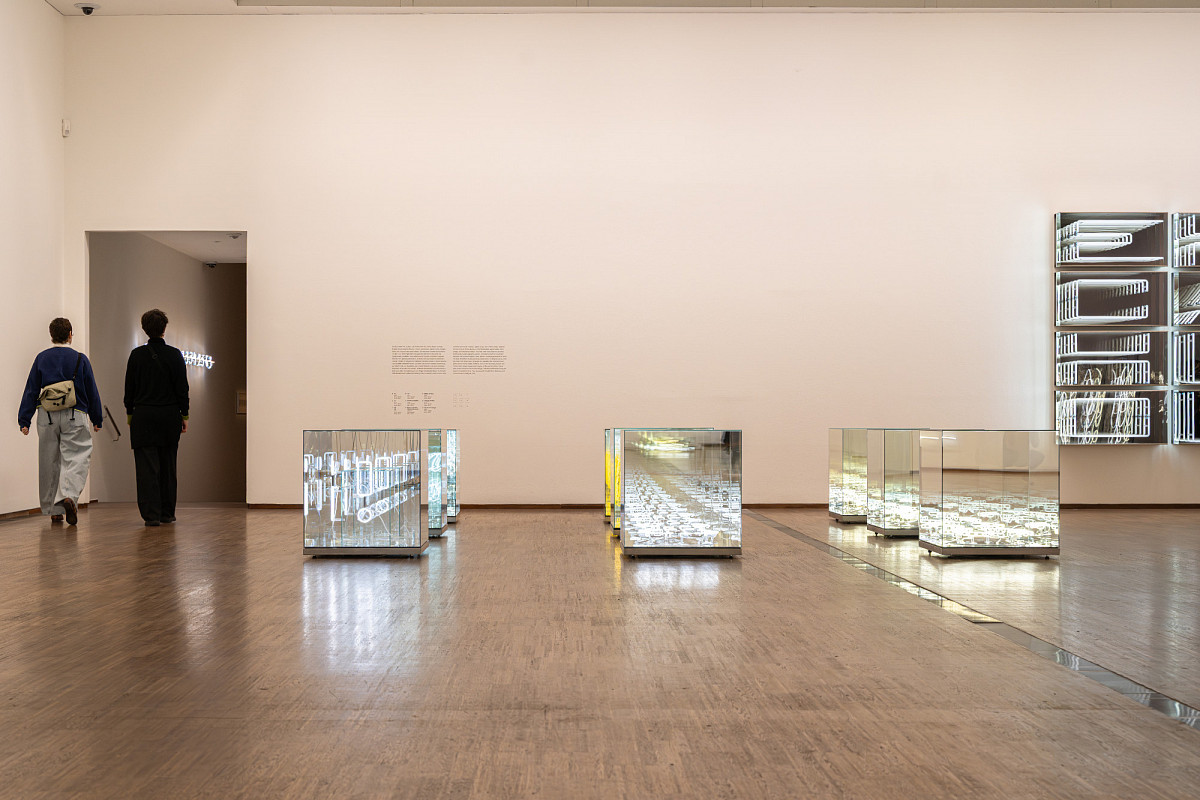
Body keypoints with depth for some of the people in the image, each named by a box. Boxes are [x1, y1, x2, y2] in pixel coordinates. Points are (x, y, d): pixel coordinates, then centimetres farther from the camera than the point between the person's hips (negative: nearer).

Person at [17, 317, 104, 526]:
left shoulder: (41, 358, 3)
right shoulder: (80, 359, -2)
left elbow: (31, 391, 4)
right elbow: (92, 392, 3)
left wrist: (24, 420, 7)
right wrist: (97, 419, 12)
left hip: (47, 416, 3)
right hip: (75, 417, -2)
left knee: (49, 462, 10)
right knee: (76, 458, -3)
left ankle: (54, 511, 16)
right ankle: (69, 495, -29)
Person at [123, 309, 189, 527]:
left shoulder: (137, 355, -2)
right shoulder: (174, 355, -3)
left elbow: (129, 387, 2)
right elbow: (182, 388, -2)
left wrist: (129, 413, 13)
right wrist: (184, 415, 5)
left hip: (143, 416, -1)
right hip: (169, 416, 1)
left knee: (147, 467, 0)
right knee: (168, 466, 11)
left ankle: (151, 515, -4)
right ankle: (167, 513, 17)